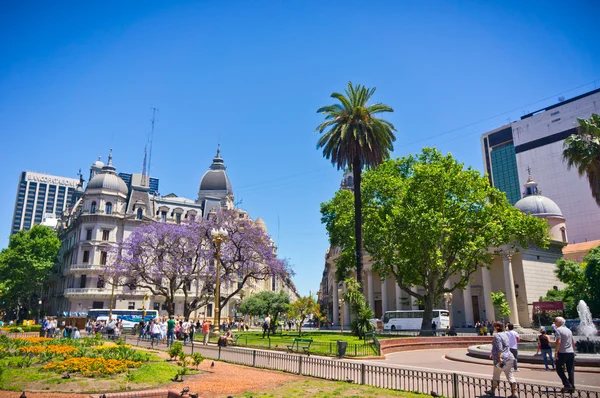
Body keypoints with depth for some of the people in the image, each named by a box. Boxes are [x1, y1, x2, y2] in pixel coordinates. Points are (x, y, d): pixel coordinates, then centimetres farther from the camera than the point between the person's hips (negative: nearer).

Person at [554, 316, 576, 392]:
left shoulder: (558, 330, -11)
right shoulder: (568, 330, 12)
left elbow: (558, 341, -20)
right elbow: (573, 342, 17)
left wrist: (556, 352, -14)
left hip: (562, 353, -7)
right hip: (571, 353, 7)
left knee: (559, 369, 5)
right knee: (571, 371, 9)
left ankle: (567, 385, -3)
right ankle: (572, 387, 10)